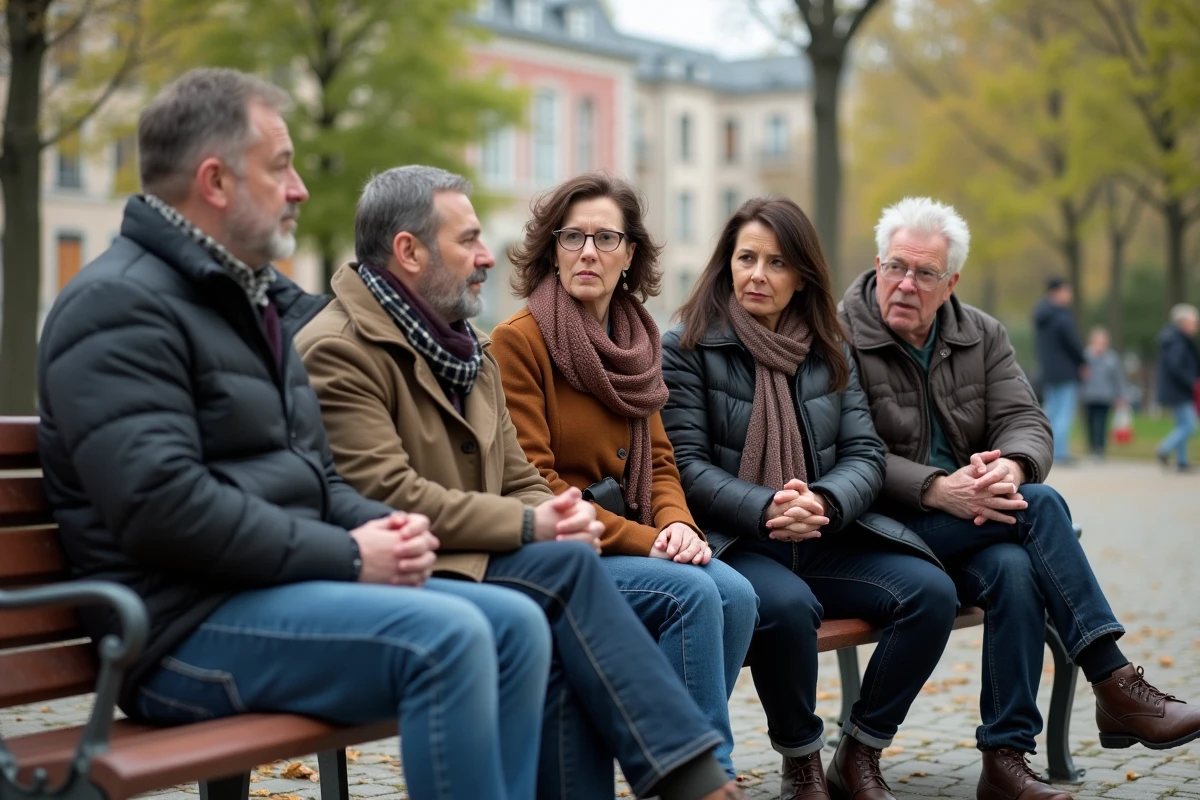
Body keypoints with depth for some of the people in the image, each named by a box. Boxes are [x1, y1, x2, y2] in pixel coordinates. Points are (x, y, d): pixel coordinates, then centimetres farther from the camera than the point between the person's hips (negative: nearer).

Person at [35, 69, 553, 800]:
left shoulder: (256, 302, 22)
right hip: (186, 626, -9)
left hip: (280, 585, 10)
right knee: (447, 636, -26)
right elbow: (161, 504, -23)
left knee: (516, 624, -4)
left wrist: (381, 527, 3)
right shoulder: (120, 305, -10)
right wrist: (347, 556, -18)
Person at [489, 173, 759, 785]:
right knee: (692, 593, -26)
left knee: (736, 594, -19)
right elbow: (533, 485, -14)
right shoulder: (518, 339, -10)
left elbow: (658, 462, 16)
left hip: (625, 540, 7)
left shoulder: (633, 342, 14)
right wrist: (647, 541, -16)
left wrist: (677, 525, -7)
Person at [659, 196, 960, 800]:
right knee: (786, 605, -37)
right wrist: (766, 509, -22)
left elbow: (864, 454, 8)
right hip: (734, 544, -5)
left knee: (932, 592, -19)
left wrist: (823, 503, -15)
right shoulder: (687, 348, 1)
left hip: (825, 541, 5)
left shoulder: (829, 352, 16)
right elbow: (686, 464, -6)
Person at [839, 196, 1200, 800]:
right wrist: (938, 490, -29)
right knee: (1041, 504, -25)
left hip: (972, 525, 5)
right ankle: (1116, 686, -22)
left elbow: (1027, 424, 2)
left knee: (1014, 567, -31)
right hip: (886, 530, -5)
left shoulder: (981, 335, 12)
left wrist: (1010, 467, -23)